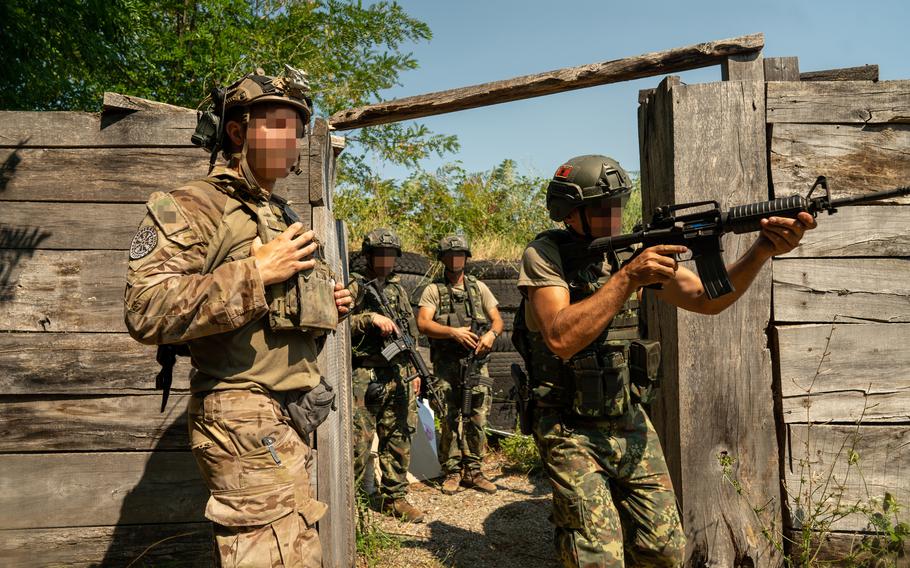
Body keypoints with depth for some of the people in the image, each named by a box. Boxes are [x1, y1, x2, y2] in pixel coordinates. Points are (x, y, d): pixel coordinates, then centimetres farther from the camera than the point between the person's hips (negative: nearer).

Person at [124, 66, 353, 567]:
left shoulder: (280, 216, 18)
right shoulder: (196, 207, -9)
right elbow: (146, 310, -23)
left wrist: (327, 308, 8)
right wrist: (257, 272, -21)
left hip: (287, 420, 9)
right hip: (247, 426, -9)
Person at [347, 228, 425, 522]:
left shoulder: (399, 288, 17)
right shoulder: (355, 285, -1)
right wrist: (371, 318, -21)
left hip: (398, 376, 6)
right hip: (365, 377, -6)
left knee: (399, 440, 10)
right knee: (358, 442, -5)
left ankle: (395, 498, 22)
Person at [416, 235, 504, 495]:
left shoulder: (479, 287, 13)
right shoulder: (433, 290, 5)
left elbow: (497, 319, 11)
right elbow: (423, 324, -7)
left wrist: (491, 334, -11)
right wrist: (453, 332, -20)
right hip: (447, 364, -2)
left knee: (477, 419, 2)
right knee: (449, 420, 1)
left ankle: (472, 471, 14)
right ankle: (451, 471, 13)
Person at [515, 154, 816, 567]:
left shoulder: (633, 253, 3)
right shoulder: (544, 255, -12)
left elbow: (705, 299, -4)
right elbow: (562, 338, -26)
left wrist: (763, 251, -19)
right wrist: (627, 277, -29)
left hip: (631, 424, 6)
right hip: (571, 432, -5)